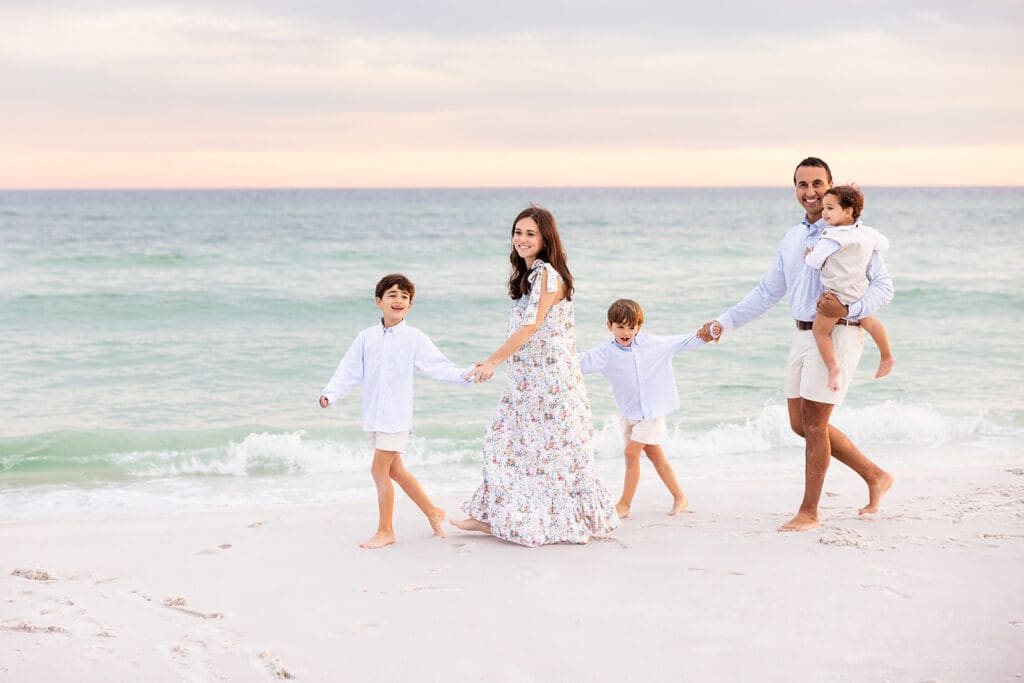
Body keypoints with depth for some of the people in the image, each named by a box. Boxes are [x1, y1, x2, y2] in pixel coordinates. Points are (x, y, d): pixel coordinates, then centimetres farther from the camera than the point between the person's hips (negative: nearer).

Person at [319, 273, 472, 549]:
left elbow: (438, 366, -6)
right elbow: (349, 371, 5)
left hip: (396, 416, -5)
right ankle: (432, 512, 30)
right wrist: (329, 394, -8)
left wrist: (463, 374, -21)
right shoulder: (366, 337, 6)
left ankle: (385, 530, 8)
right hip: (373, 416, 5)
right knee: (395, 470, 13)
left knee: (379, 470, -7)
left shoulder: (414, 338, -3)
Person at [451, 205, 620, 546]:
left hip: (551, 378, -9)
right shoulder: (528, 275, 14)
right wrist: (494, 361, 14)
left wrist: (493, 361, -17)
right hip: (528, 378, 9)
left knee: (554, 450, -3)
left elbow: (530, 327, -20)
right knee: (506, 441, 8)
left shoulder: (547, 275, -15)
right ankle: (495, 517, 13)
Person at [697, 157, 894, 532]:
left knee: (813, 423, -5)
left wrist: (849, 311, -27)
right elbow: (767, 291, 20)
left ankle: (808, 512, 8)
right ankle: (874, 476, 25)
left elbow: (883, 285, -11)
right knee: (801, 423, 11)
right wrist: (724, 322, 15)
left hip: (837, 335, -8)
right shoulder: (792, 239, 14)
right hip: (805, 334, 8)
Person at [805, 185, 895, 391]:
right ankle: (887, 357, 42)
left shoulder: (831, 239, -23)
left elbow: (815, 261, -13)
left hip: (837, 294, -7)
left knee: (820, 330, 2)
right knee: (869, 322, 28)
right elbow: (884, 244, 16)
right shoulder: (867, 233, -1)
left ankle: (832, 366, -13)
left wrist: (808, 255, 9)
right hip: (860, 290, 7)